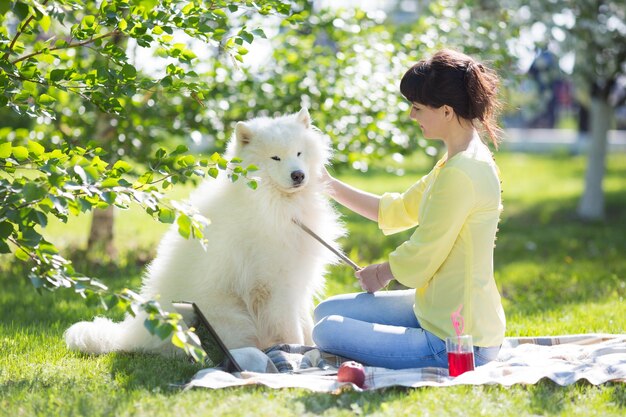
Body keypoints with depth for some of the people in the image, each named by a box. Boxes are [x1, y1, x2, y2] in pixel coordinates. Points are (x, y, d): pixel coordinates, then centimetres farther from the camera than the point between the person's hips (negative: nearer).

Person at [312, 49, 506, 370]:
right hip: (435, 312, 10)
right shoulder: (465, 160, 9)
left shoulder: (460, 173, -24)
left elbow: (419, 259, -18)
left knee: (327, 332, -10)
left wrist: (381, 271, 4)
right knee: (327, 312, 13)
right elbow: (397, 211, 19)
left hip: (458, 342, -10)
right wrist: (330, 186, 14)